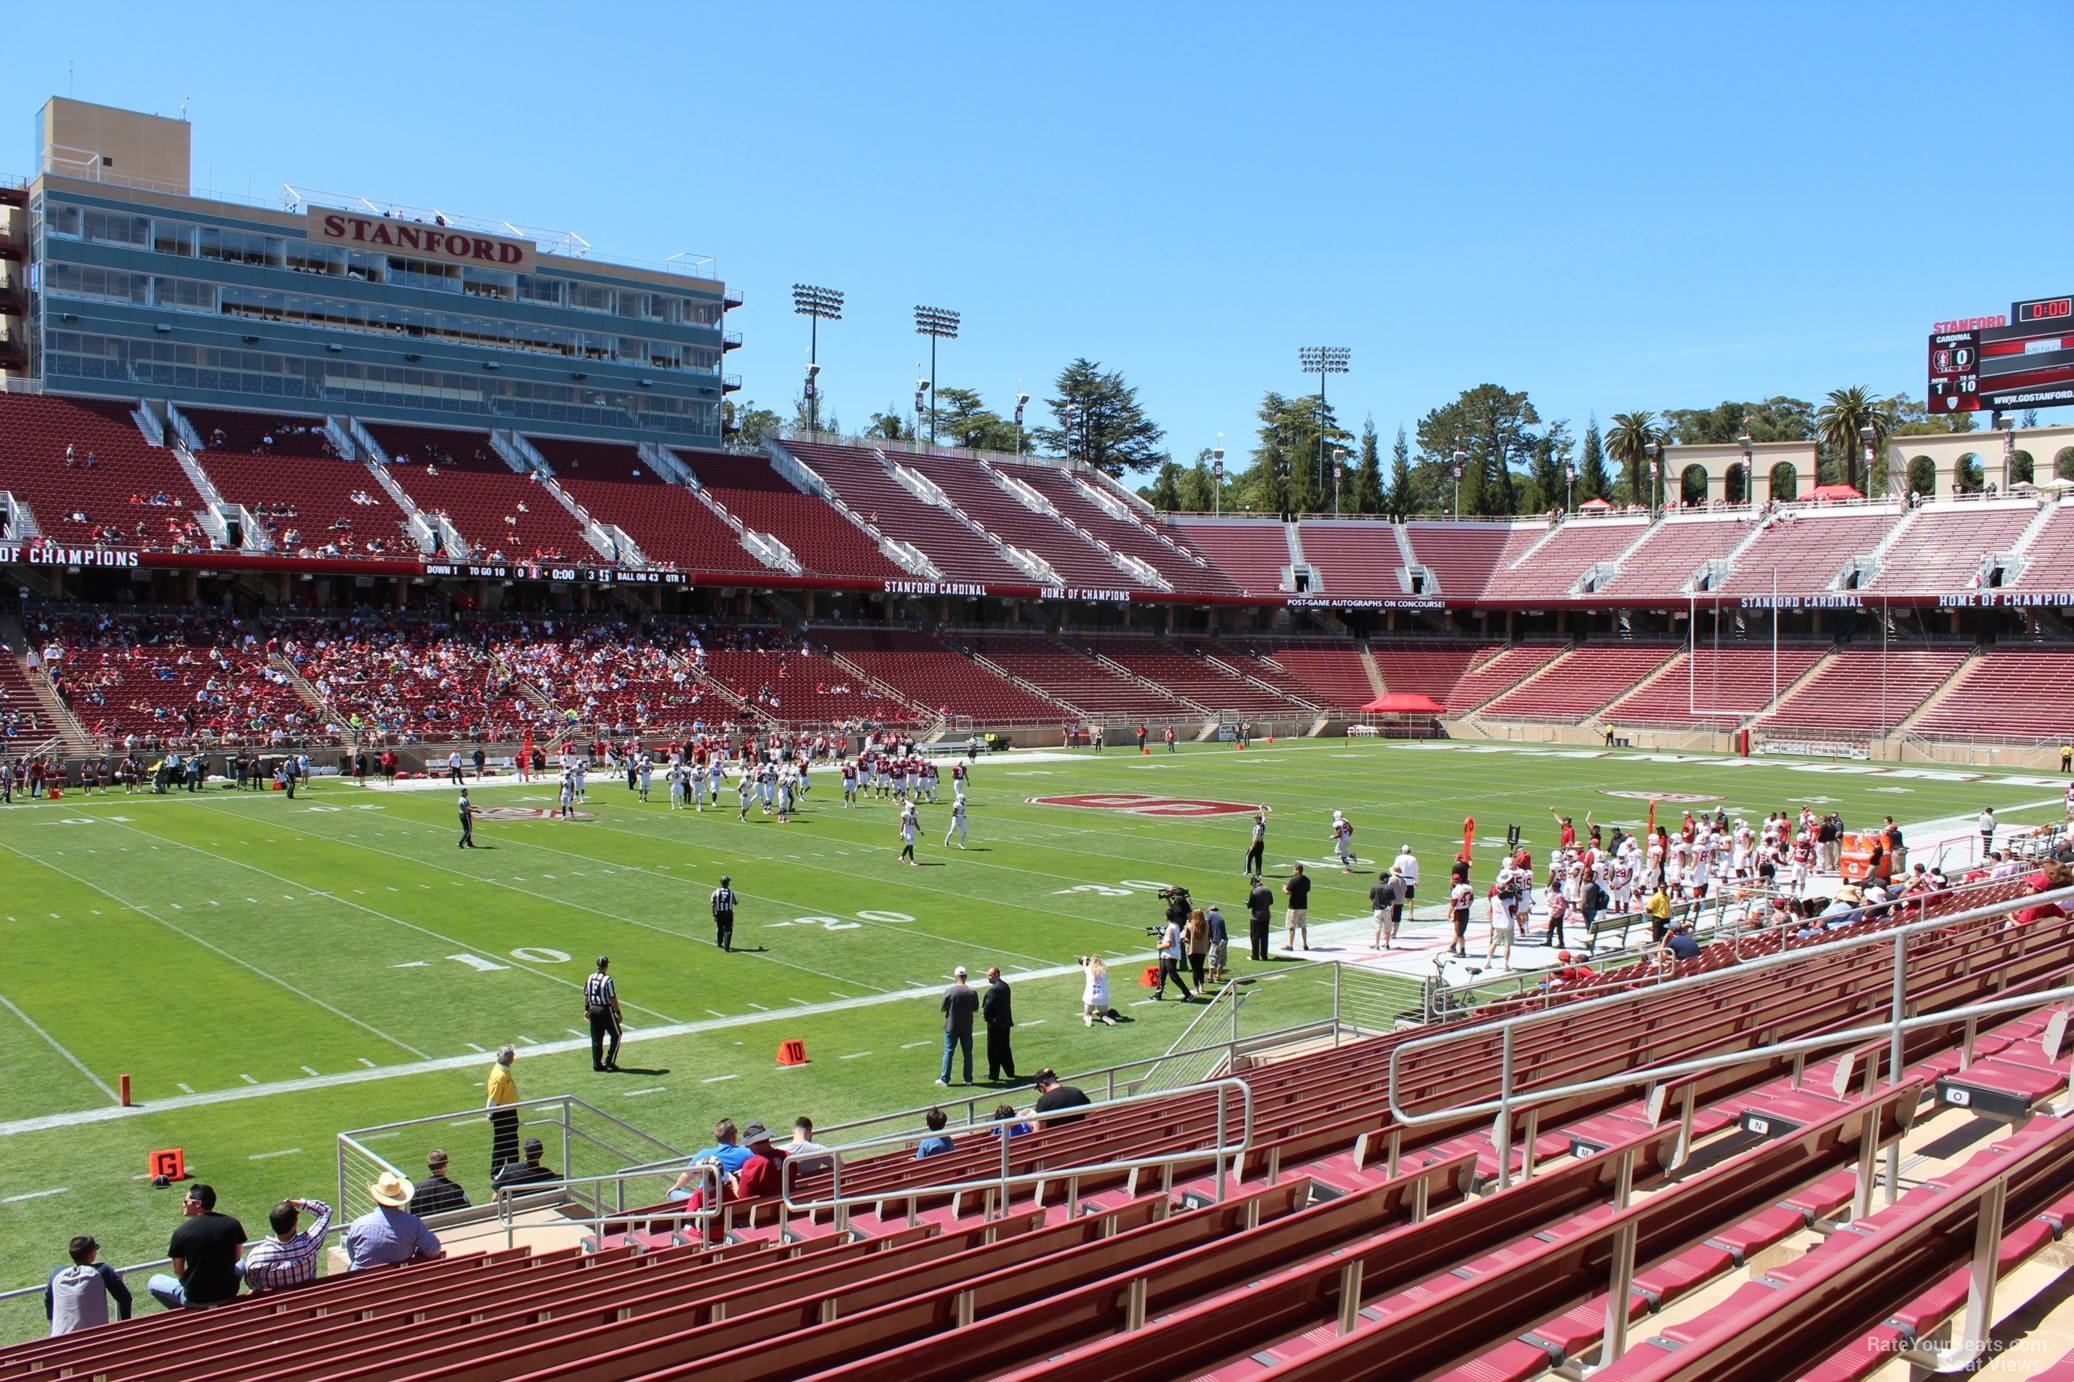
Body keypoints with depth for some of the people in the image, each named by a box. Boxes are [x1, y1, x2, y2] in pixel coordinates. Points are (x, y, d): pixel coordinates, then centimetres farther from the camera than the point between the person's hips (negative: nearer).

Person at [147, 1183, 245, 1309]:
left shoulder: (181, 1232, -12)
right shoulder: (233, 1224, -6)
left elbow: (178, 1271, -1)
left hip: (195, 1298, -1)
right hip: (228, 1293, 2)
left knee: (153, 1282, 24)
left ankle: (187, 1312, 16)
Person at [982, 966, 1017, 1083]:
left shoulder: (994, 989, -21)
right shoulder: (1005, 986, 6)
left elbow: (987, 1006, -21)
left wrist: (986, 1017, -2)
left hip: (995, 1023, -9)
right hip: (1006, 1022, 9)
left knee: (994, 1050, 2)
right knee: (1005, 1048, 17)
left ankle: (993, 1075, 9)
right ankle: (1010, 1072, 24)